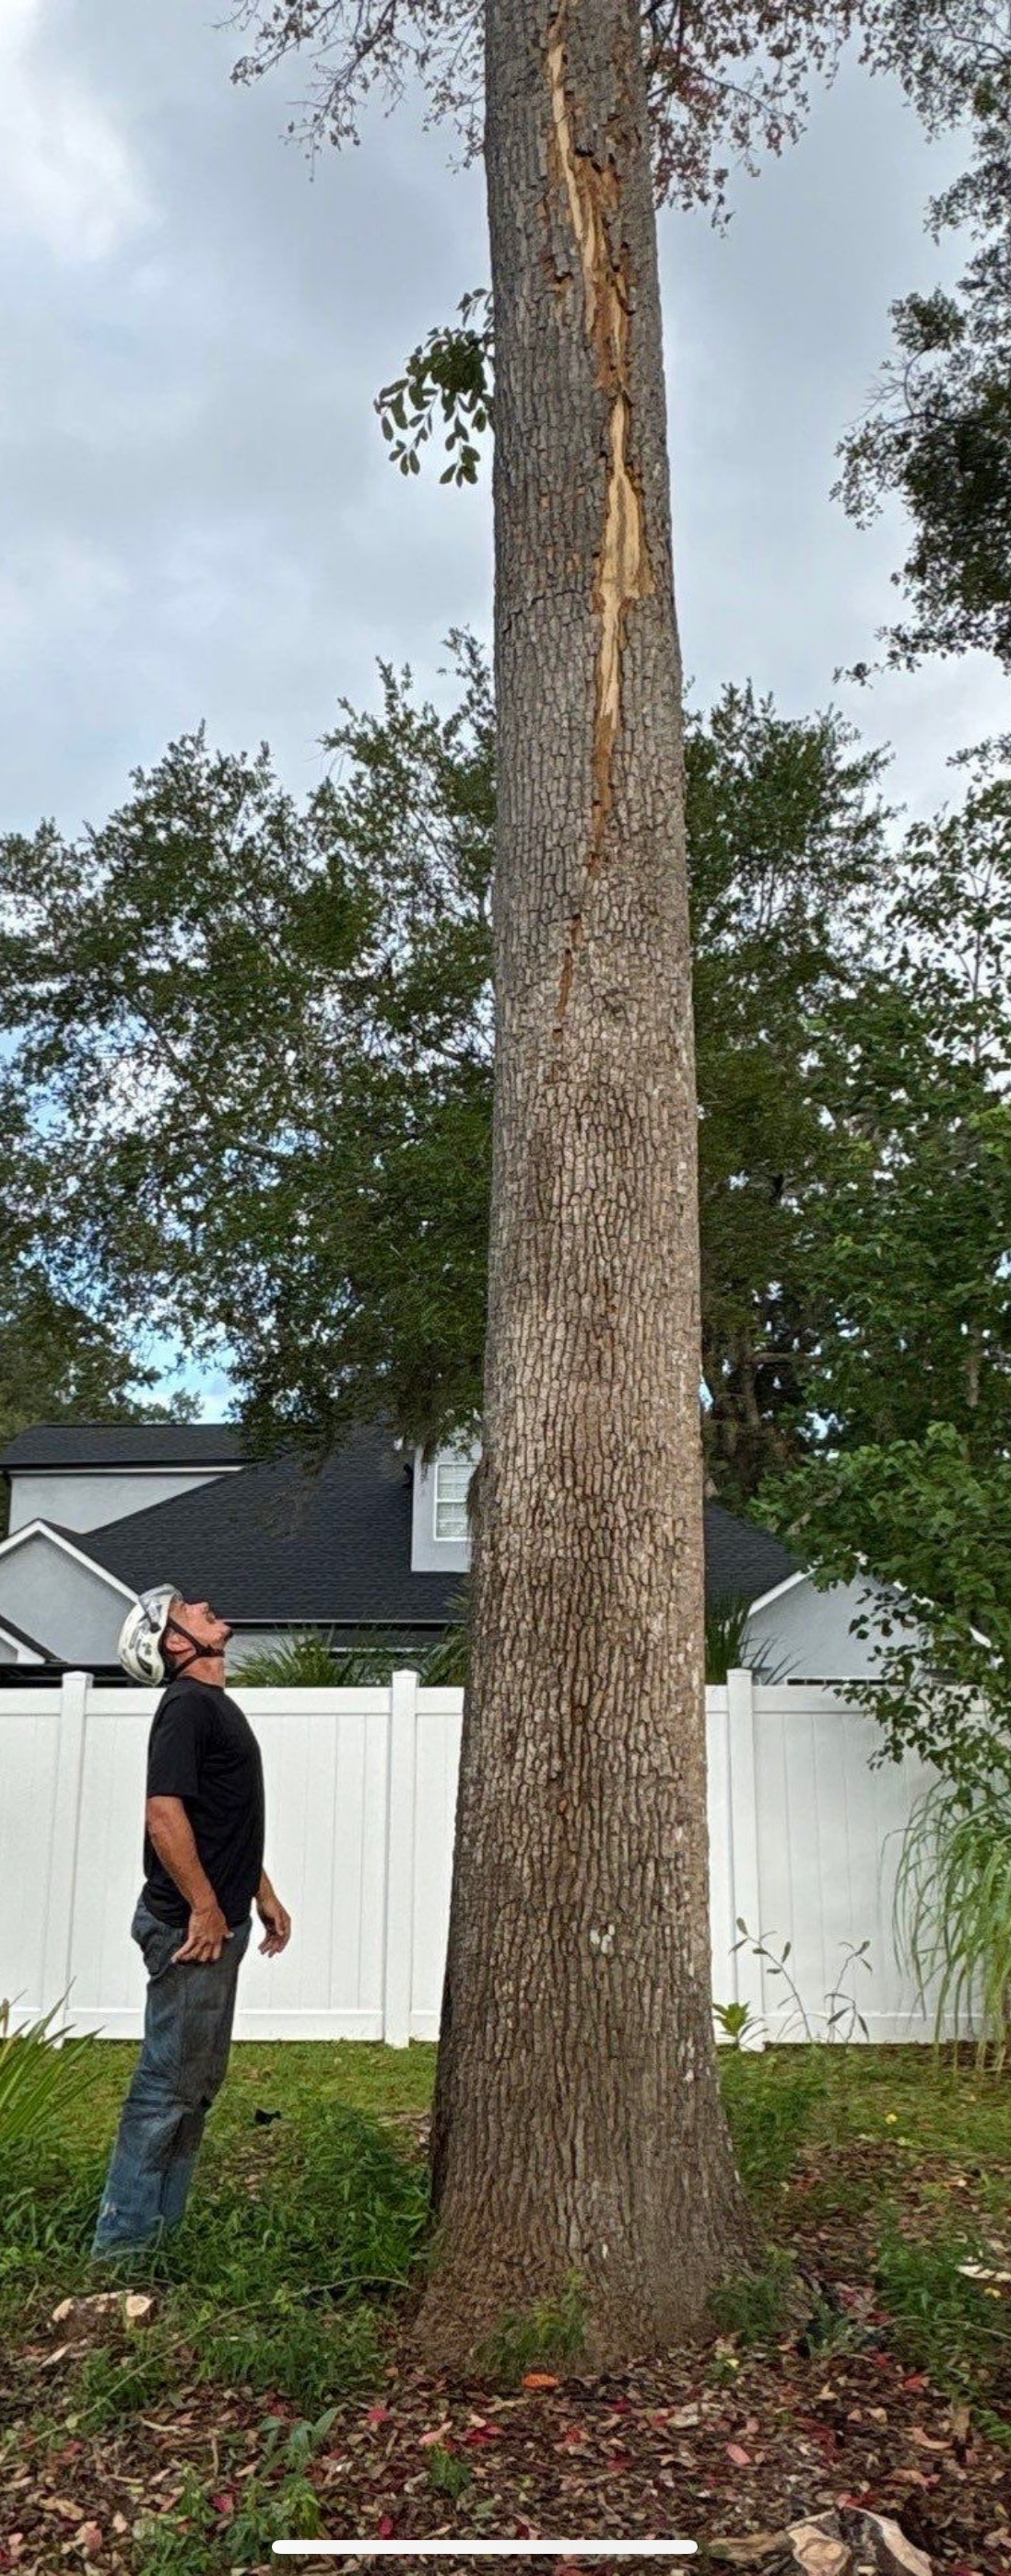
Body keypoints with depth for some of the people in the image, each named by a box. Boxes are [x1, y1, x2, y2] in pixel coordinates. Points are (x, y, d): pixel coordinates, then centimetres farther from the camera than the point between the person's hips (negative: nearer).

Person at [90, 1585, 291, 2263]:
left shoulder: (215, 1704, 16)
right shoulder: (187, 1705, -15)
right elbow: (164, 1813, -24)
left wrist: (264, 1896, 23)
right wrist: (204, 1909, -21)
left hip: (219, 1921, 10)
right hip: (191, 1924, -10)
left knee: (200, 2082, 15)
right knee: (168, 2084, -4)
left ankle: (162, 2226, 24)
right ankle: (123, 2240, 4)